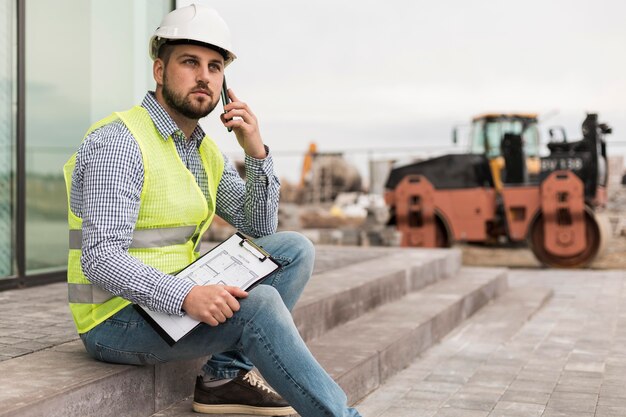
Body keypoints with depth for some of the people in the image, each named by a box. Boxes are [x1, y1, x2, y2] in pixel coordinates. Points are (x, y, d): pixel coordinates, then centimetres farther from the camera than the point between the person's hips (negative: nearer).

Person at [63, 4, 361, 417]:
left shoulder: (206, 150, 9)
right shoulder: (119, 143, -17)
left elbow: (260, 228, 9)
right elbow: (100, 258, -25)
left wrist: (257, 151, -6)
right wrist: (186, 297, -38)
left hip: (172, 298, 9)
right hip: (117, 321, -9)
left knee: (294, 249, 0)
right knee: (256, 302, -29)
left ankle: (227, 374, -6)